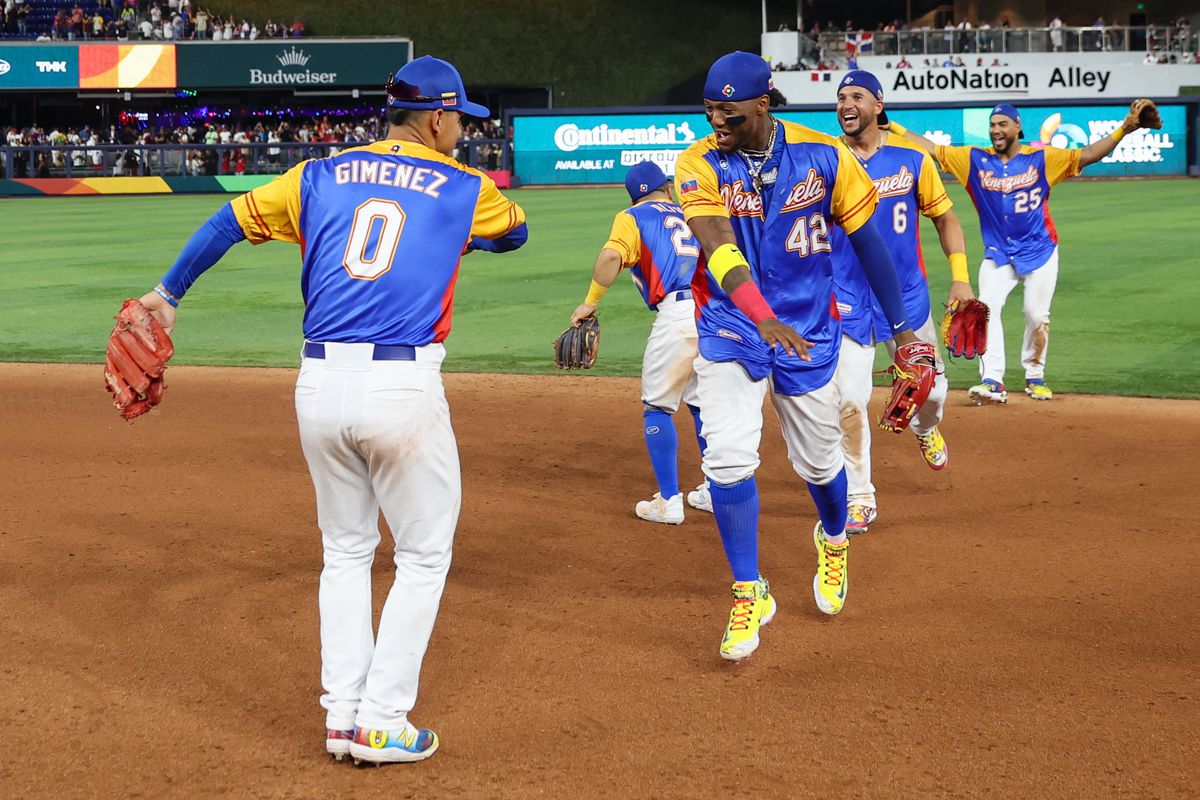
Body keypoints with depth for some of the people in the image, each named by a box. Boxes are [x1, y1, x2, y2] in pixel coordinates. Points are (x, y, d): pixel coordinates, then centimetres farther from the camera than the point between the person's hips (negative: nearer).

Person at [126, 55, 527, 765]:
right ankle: (382, 724, 6)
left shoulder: (323, 176, 12)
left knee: (346, 551, 19)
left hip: (321, 386, 4)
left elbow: (230, 221, 16)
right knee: (424, 556, 9)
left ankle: (342, 717, 16)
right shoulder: (465, 189, 6)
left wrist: (169, 292, 27)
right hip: (404, 387, -4)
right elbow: (515, 229, 26)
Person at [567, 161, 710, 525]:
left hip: (678, 313, -5)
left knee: (657, 406, 7)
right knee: (702, 402, 22)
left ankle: (669, 501, 4)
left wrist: (590, 303, -3)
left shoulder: (632, 218, 10)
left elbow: (611, 256, -9)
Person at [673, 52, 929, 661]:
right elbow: (718, 246, -28)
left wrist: (900, 326, 1)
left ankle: (833, 541, 47)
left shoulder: (823, 156, -10)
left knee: (818, 461, 13)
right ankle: (750, 596, 1)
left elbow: (867, 242, -1)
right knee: (729, 459, -15)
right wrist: (762, 317, -44)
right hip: (729, 331, -1)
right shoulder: (699, 166, -13)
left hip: (809, 333, 1)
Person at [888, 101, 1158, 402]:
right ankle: (993, 382, -17)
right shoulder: (975, 159, -1)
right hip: (998, 253, 1)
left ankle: (1034, 375, 22)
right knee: (987, 308, -15)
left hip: (1039, 251, -1)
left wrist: (1124, 128, -26)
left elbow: (1086, 156, -14)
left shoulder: (1041, 159, -7)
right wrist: (891, 126, -9)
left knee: (1037, 315, 1)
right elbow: (931, 149, -2)